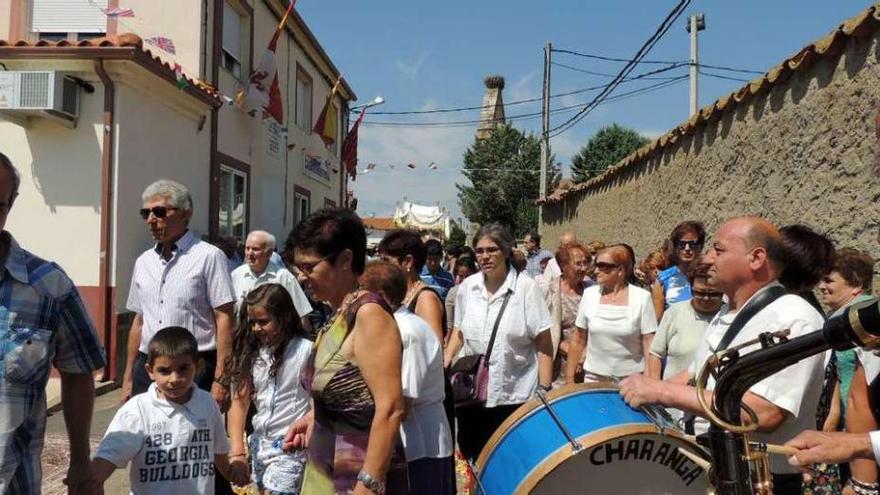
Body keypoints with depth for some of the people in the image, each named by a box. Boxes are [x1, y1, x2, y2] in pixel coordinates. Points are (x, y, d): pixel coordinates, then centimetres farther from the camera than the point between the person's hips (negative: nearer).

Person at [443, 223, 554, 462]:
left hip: (514, 395, -4)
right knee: (471, 457, 14)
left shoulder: (526, 287, -9)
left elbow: (544, 344, -7)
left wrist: (544, 388, -10)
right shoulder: (467, 286, 3)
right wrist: (444, 365, 2)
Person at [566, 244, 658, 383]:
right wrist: (569, 378, 5)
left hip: (631, 378, -2)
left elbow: (650, 345, -8)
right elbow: (578, 340, 4)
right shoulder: (589, 294, -2)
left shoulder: (642, 298, -10)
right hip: (594, 378, 2)